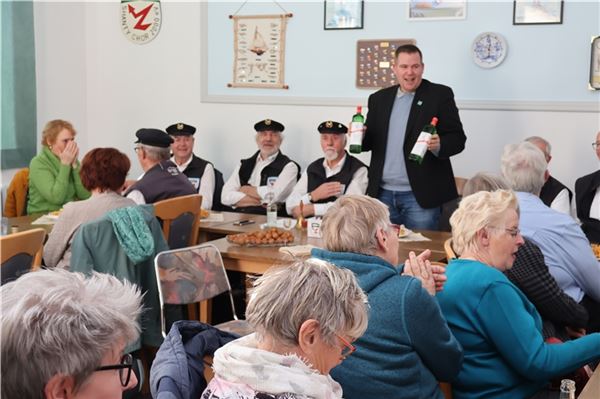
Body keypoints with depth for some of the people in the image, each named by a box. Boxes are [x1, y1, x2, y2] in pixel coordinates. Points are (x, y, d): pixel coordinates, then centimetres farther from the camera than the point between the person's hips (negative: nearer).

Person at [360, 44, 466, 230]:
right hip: (383, 193, 4)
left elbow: (457, 138, -3)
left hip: (420, 195, -4)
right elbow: (370, 141, 16)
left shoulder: (440, 95, 0)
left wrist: (439, 145, -23)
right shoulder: (379, 99, 12)